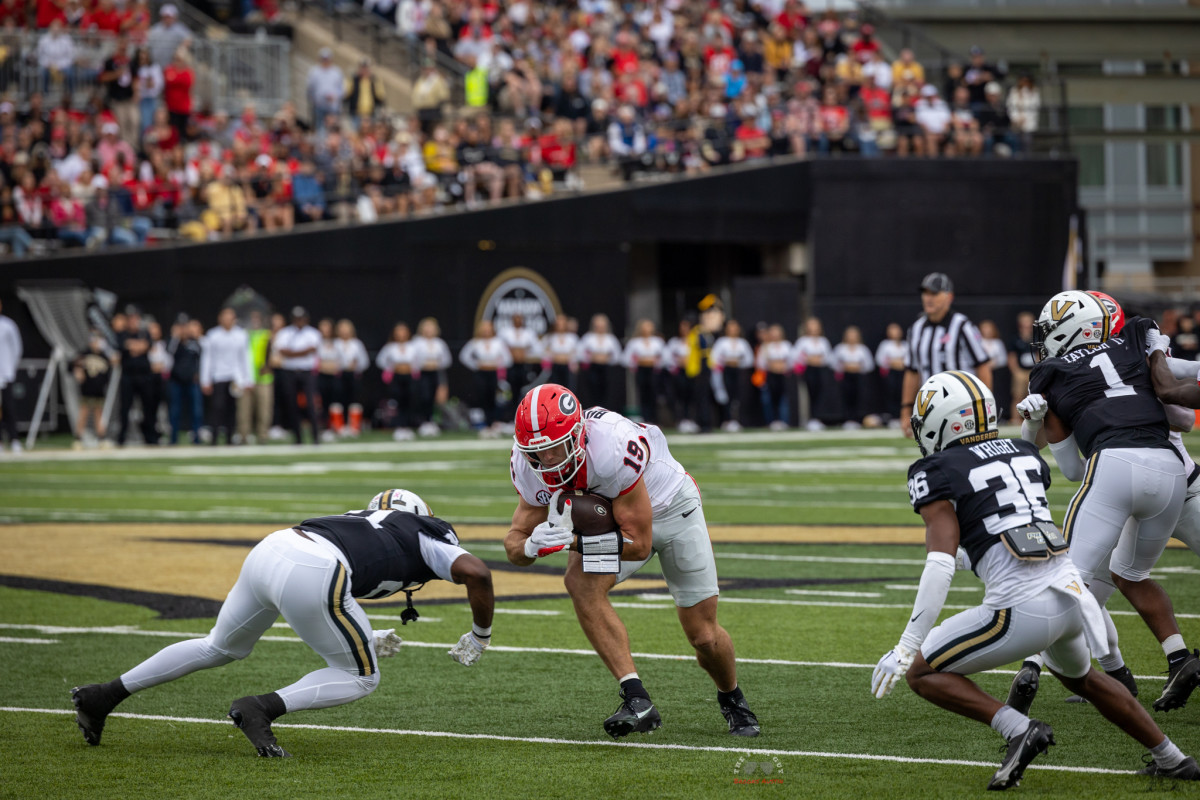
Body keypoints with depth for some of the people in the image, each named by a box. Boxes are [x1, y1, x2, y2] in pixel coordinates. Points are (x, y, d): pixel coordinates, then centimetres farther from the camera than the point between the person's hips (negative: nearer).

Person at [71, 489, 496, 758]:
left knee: (220, 647, 30)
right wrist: (480, 636, 19)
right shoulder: (429, 535, 21)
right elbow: (477, 573, 4)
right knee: (361, 678, 13)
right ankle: (263, 707, -7)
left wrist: (360, 638, 41)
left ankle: (104, 695, 30)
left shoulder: (358, 521, 36)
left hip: (268, 550, 7)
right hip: (309, 578, -7)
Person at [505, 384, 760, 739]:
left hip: (668, 507, -4)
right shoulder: (529, 467, -22)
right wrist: (532, 545, -38)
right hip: (608, 517, 4)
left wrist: (571, 541, -39)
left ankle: (732, 700, 36)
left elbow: (638, 544, -33)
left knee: (704, 636, 1)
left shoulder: (612, 448, -41)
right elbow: (515, 543, -14)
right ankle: (636, 698, -28)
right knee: (581, 582, -29)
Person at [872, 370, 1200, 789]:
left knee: (921, 671, 6)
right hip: (1071, 593, 7)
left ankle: (1018, 728, -10)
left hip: (1022, 607, -7)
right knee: (1079, 676, 36)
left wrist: (908, 645, -15)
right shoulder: (1025, 454, 16)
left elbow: (940, 566, -14)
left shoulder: (936, 473, -3)